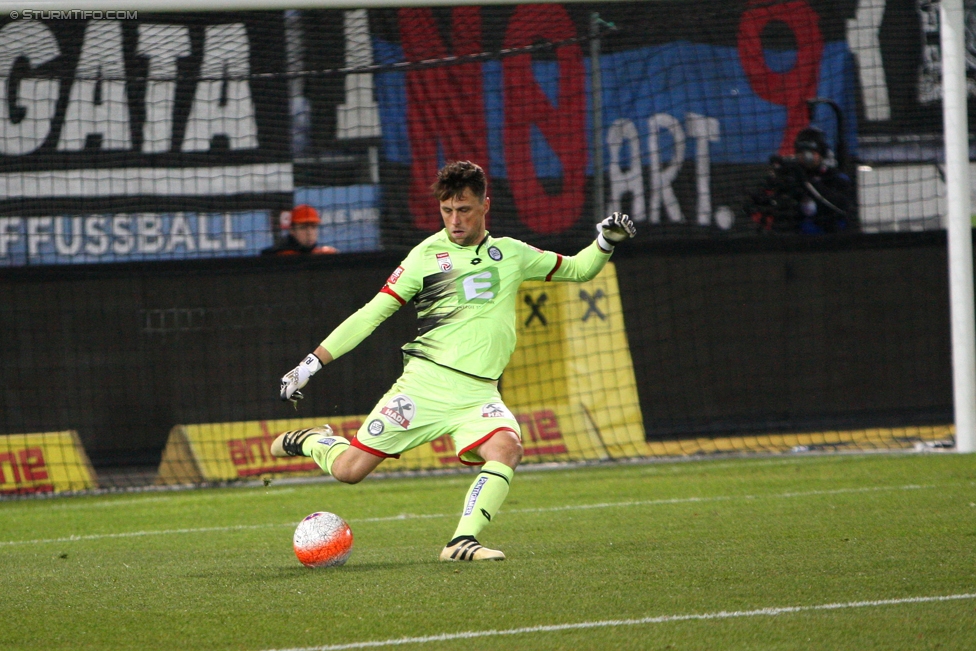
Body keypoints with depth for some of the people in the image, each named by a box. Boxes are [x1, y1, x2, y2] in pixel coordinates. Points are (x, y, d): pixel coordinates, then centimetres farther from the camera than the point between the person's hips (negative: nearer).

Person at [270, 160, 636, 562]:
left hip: (478, 392, 2)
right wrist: (312, 363, 1)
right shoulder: (427, 255, 4)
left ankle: (462, 541, -30)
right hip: (425, 382, -2)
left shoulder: (511, 254, 13)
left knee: (507, 449, -30)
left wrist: (606, 243, 5)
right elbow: (372, 313, 5)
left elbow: (577, 270, 25)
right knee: (349, 469, -7)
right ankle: (311, 441, 25)